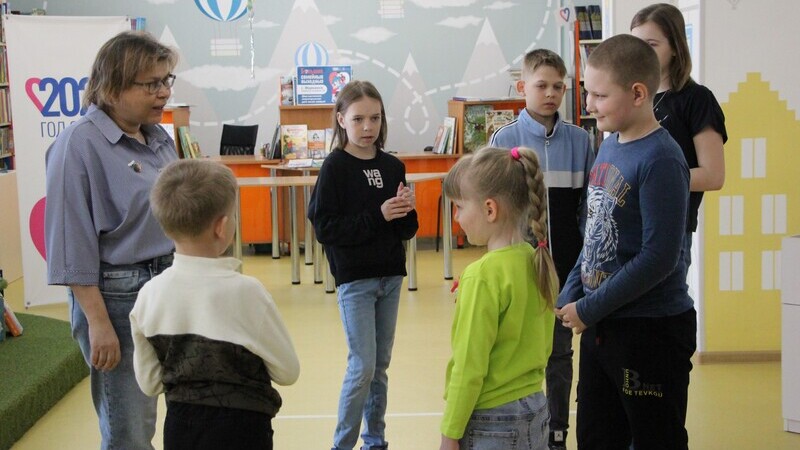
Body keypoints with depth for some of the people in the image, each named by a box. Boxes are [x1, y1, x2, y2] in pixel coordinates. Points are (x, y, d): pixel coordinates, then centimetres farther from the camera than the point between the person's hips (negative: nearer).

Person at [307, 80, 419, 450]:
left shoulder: (392, 166, 4)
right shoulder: (334, 167, -9)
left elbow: (407, 230, 9)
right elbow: (325, 228, -16)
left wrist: (406, 211, -13)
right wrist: (378, 216, -21)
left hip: (390, 277, 5)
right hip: (354, 280, -5)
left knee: (380, 365, 13)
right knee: (362, 366, -5)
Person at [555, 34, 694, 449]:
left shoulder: (661, 160, -18)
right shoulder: (608, 146, 7)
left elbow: (658, 257, -23)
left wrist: (589, 309, -16)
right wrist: (569, 296, 5)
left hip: (651, 330, -8)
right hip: (601, 326, 8)